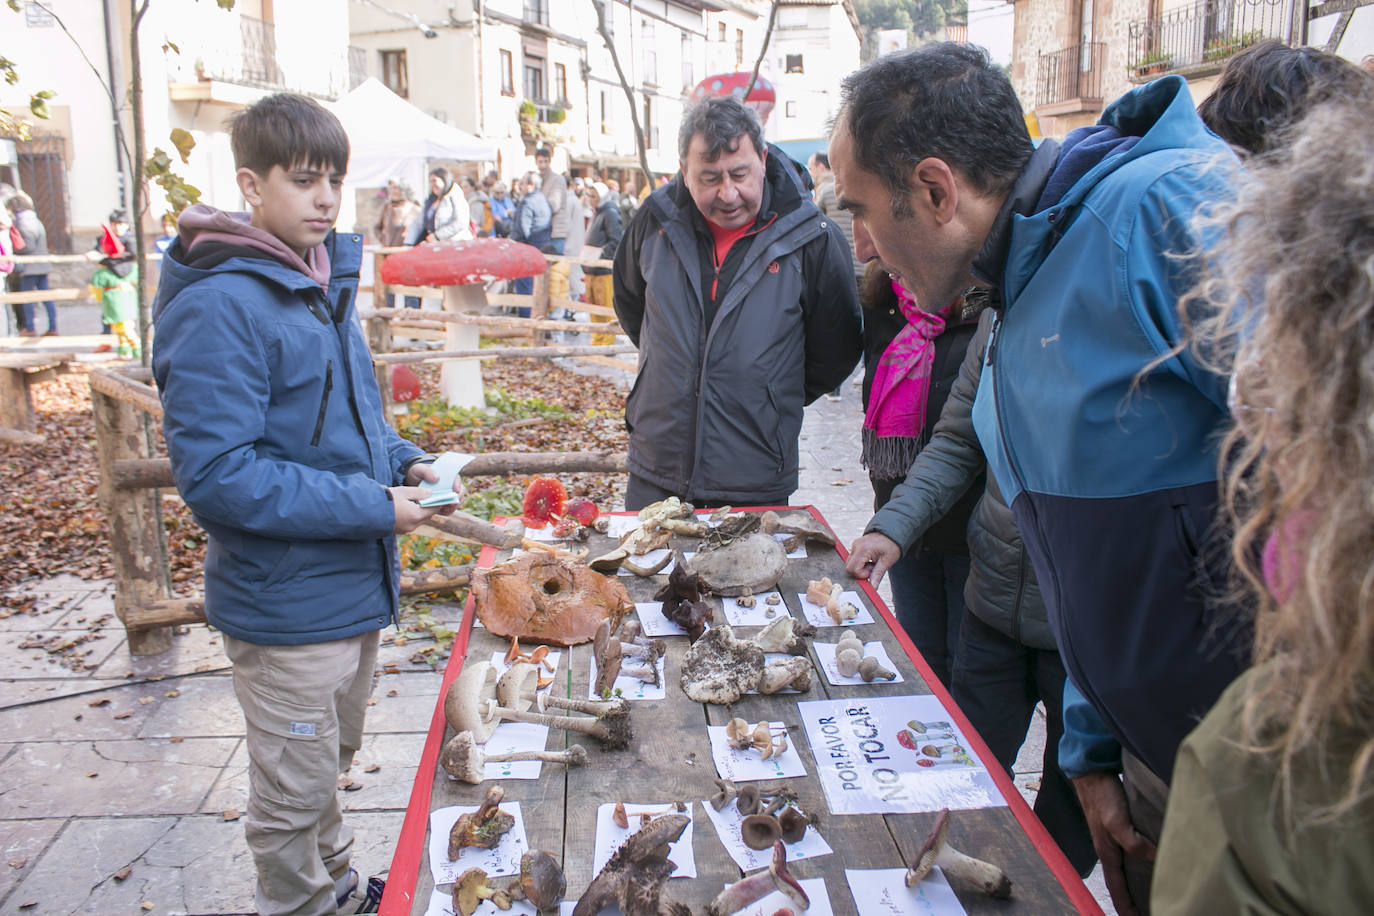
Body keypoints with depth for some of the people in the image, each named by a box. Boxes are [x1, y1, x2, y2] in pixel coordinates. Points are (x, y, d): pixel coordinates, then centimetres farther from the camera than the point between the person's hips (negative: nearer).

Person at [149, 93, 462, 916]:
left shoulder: (326, 280, 5)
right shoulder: (219, 306, -21)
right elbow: (217, 476, -25)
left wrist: (402, 462, -1)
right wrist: (372, 507, -23)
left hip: (356, 585, 8)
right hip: (286, 601, -8)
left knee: (333, 758, 27)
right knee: (296, 789, 11)